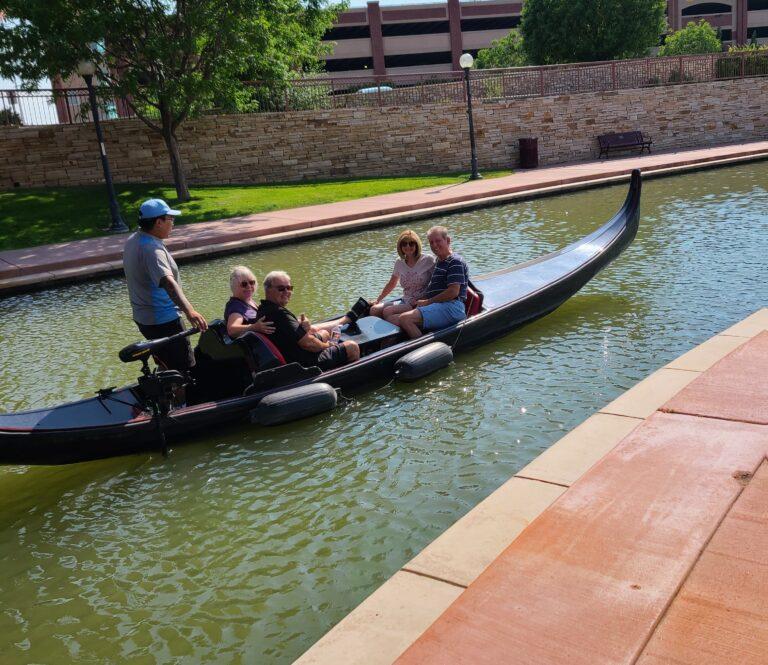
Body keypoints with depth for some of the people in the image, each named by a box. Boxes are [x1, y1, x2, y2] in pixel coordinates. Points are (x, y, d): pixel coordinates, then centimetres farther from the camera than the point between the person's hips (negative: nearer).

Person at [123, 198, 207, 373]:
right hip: (163, 320, -10)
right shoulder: (152, 249, -25)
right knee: (185, 370, -8)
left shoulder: (132, 240, 7)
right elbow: (167, 281, -40)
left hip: (143, 318, 10)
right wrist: (189, 310, -51)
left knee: (165, 363, 23)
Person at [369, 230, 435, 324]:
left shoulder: (428, 261, -6)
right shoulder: (399, 263, 10)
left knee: (387, 312, -27)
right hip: (405, 303, 7)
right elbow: (391, 284, 23)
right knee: (374, 310, -15)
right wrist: (378, 300, 21)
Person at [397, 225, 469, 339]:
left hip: (451, 307, -10)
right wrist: (421, 301, 8)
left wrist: (427, 302, -8)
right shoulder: (438, 262, 27)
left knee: (405, 319, -27)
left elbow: (453, 292, -15)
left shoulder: (456, 262, -4)